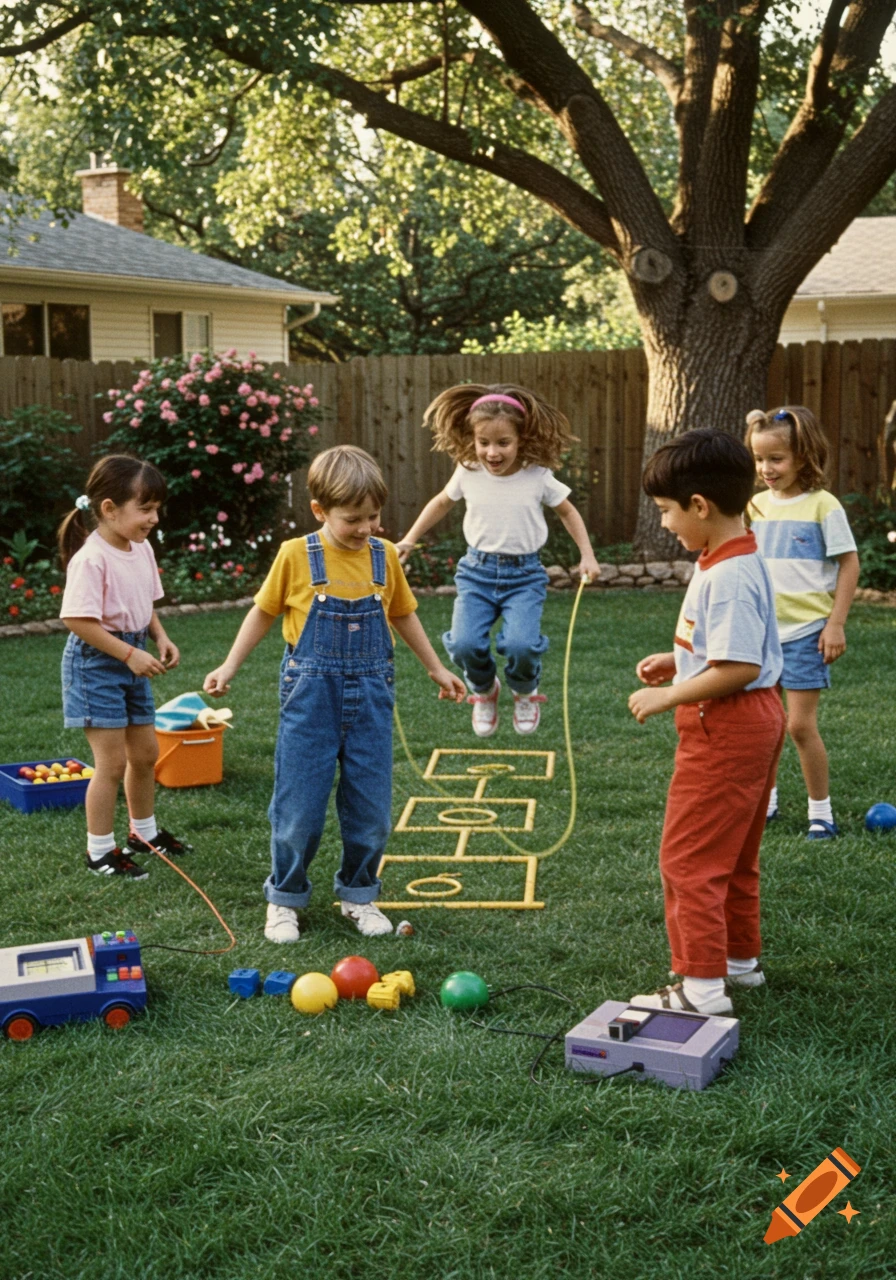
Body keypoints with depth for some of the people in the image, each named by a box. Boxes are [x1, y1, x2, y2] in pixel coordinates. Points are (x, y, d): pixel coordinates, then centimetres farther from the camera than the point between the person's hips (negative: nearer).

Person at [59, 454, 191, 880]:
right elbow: (78, 620, -26)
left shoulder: (142, 549, 3)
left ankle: (144, 832, 37)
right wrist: (130, 654, -24)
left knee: (145, 752, 18)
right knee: (112, 761, -4)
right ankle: (99, 851, 9)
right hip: (96, 661, -8)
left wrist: (161, 638, -1)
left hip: (132, 659, 8)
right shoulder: (91, 559, -23)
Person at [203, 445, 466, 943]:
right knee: (299, 807, 1)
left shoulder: (385, 556, 1)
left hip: (370, 697, 3)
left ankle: (359, 894, 25)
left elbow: (403, 615, 16)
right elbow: (264, 612, 5)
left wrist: (437, 668, 22)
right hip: (312, 696, -3)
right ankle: (285, 898, 19)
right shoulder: (296, 555, -7)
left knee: (371, 806, 7)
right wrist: (229, 668, 1)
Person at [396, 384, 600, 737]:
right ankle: (484, 690, 18)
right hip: (477, 570, 2)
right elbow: (441, 502, 18)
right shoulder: (468, 473, -3)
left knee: (521, 644, -25)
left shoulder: (538, 477, -7)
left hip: (524, 574, -2)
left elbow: (568, 512, 10)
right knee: (465, 644, -20)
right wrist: (409, 540, 18)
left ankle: (525, 693, 13)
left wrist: (587, 556, 4)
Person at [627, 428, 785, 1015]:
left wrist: (668, 697, -21)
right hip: (755, 723, 11)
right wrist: (678, 662, 9)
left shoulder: (727, 577, -24)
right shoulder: (746, 561, 8)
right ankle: (740, 957, 35)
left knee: (688, 858, -3)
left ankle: (702, 984, 2)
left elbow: (739, 668, -29)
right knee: (733, 855, 22)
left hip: (724, 730, -11)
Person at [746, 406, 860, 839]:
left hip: (806, 631, -5)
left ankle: (821, 811, 8)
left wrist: (836, 624, -11)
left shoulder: (822, 505, -9)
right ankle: (765, 800, 27)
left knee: (800, 724, -6)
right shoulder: (757, 506, 5)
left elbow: (849, 563, -7)